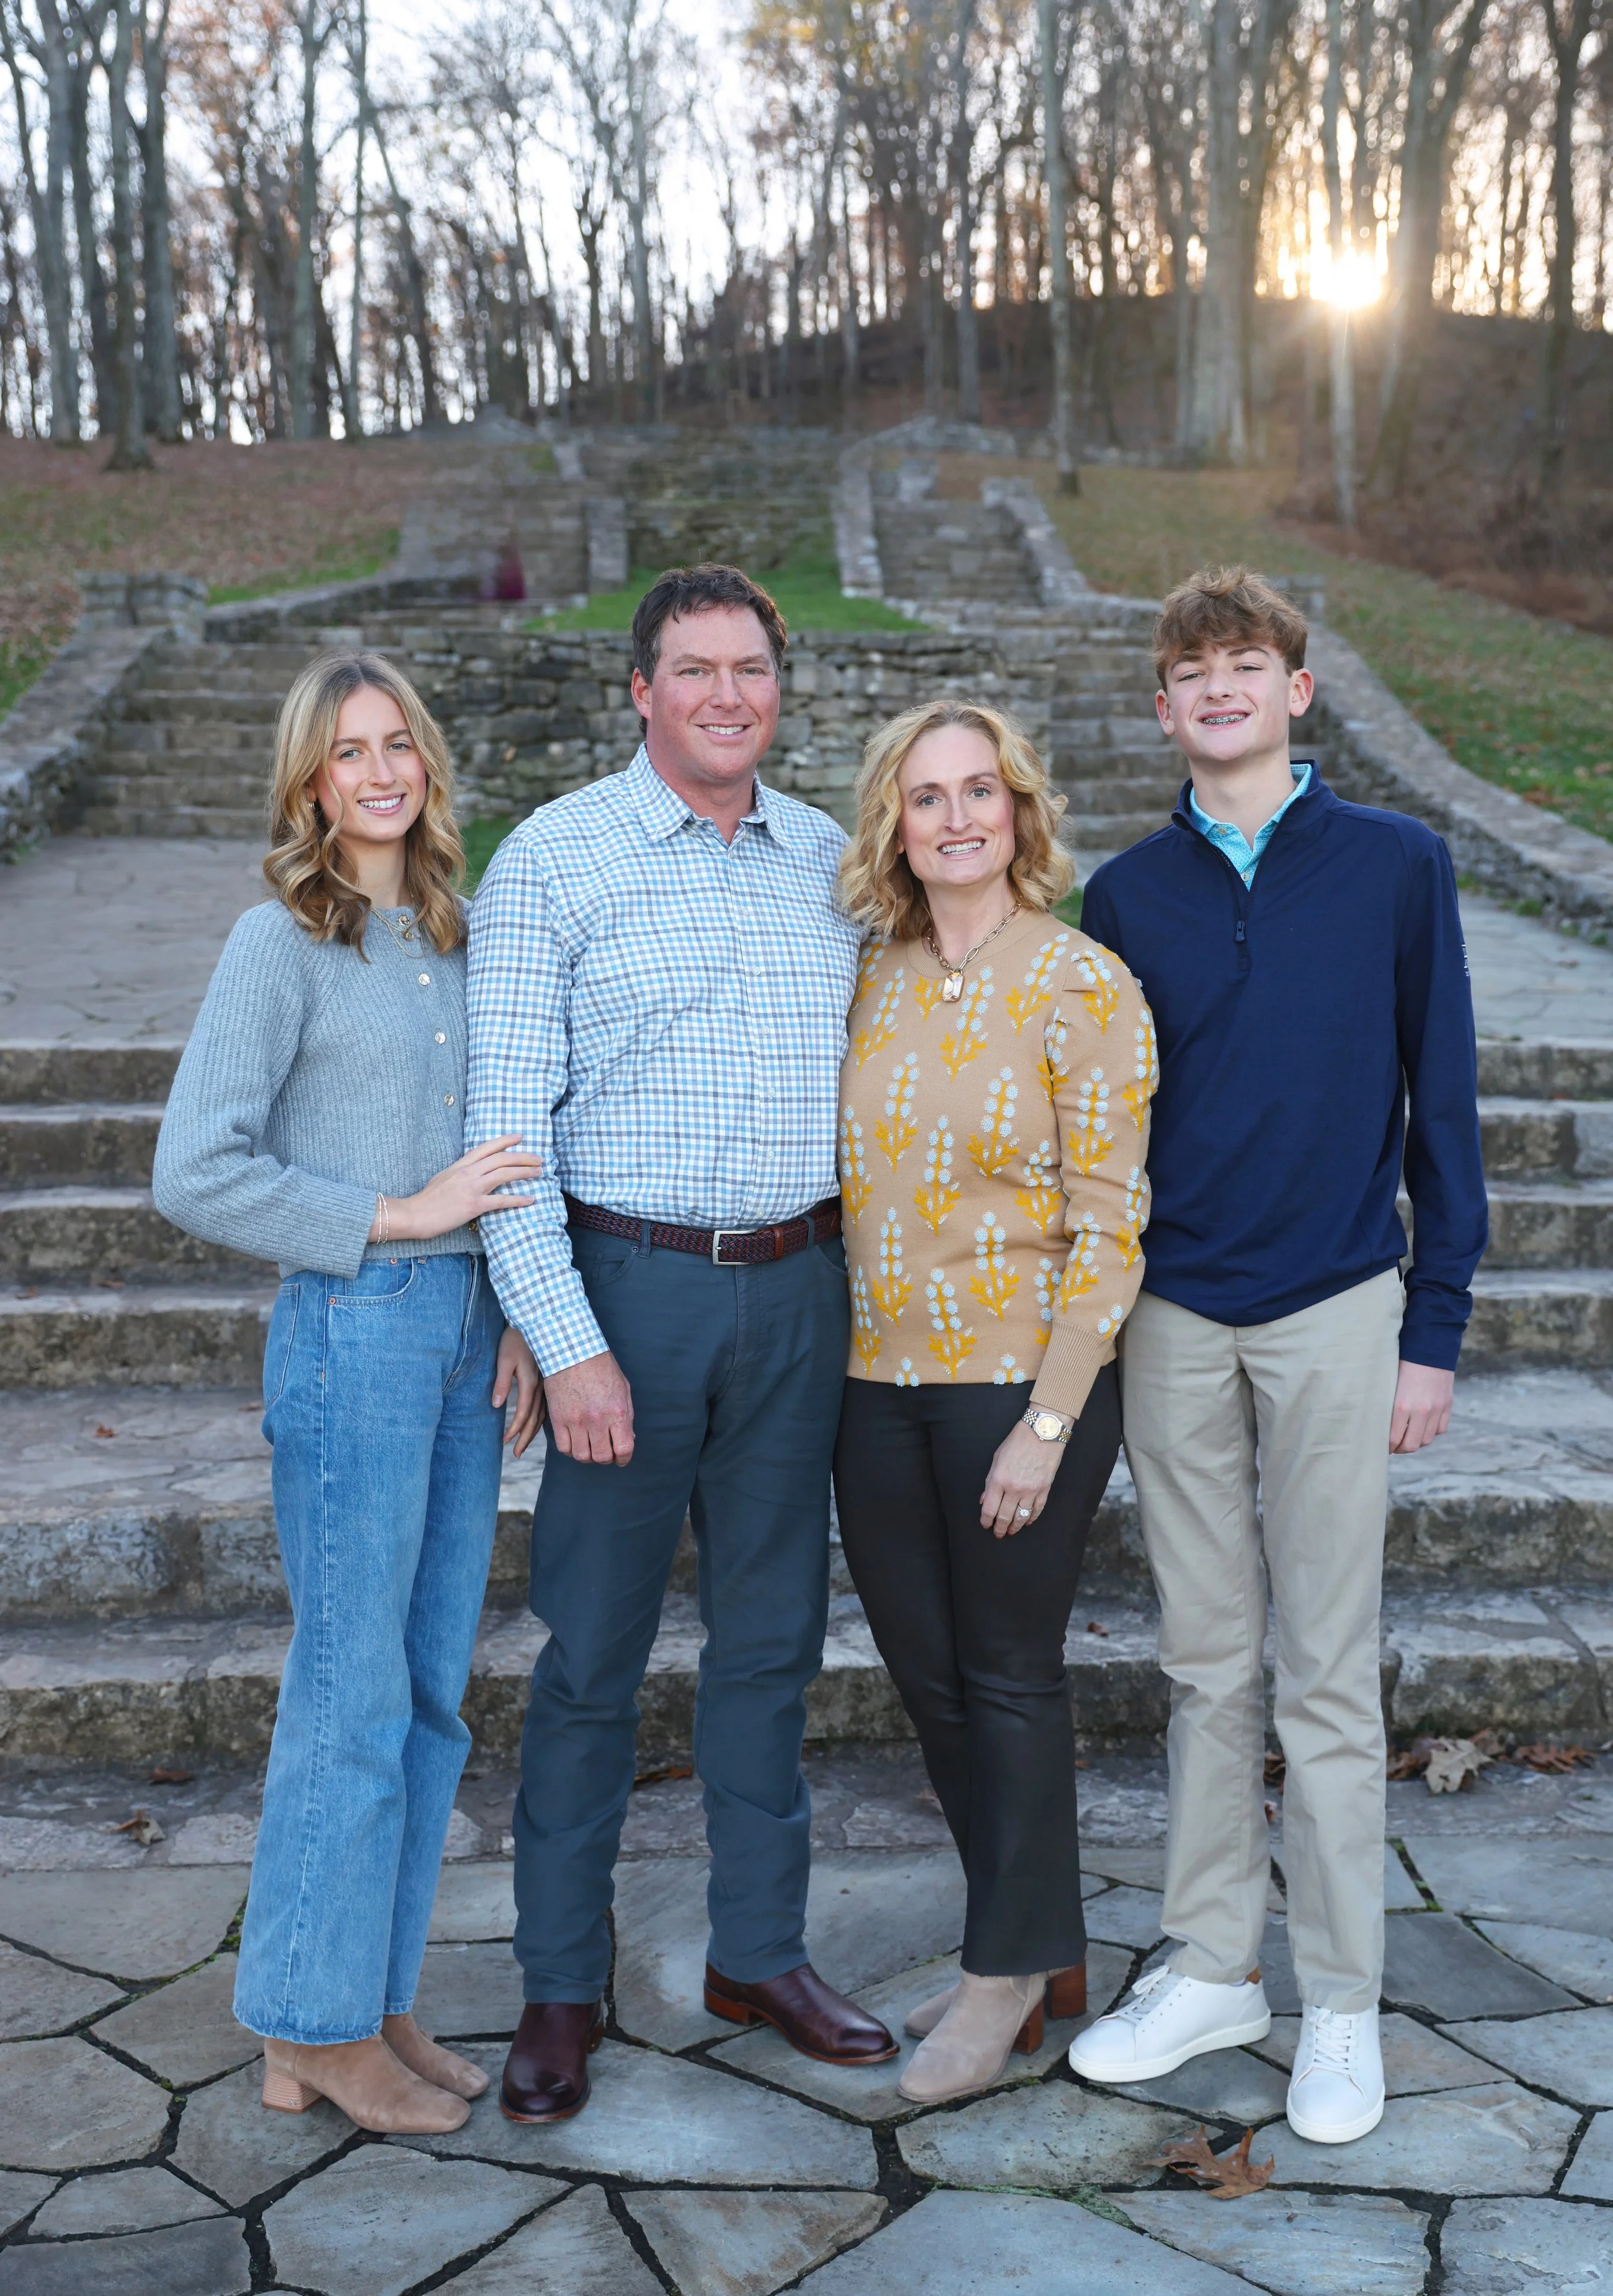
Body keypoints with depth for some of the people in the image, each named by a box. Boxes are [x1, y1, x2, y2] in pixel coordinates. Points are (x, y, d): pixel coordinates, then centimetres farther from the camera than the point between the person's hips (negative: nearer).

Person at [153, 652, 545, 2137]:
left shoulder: (457, 937, 12)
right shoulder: (283, 944, -7)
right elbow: (194, 1175, -12)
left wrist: (516, 1313, 6)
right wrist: (400, 1216, -13)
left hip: (466, 1327, 7)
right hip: (354, 1331, -6)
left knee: (434, 1688, 11)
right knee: (353, 1693, 0)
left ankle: (378, 2002, 25)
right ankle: (313, 2030, 16)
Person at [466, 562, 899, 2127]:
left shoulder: (829, 859, 9)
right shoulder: (554, 859, -5)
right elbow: (509, 1116, -9)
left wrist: (869, 1278, 8)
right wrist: (565, 1341, -15)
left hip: (797, 1290, 4)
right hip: (631, 1287, -4)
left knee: (773, 1633, 13)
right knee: (593, 1649, 4)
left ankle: (759, 1951, 29)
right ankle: (561, 1985, 20)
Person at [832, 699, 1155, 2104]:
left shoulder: (1084, 988, -10)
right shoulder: (876, 978, 6)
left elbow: (1109, 1226, -12)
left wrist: (1047, 1421, -15)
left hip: (1022, 1379, -6)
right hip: (878, 1380, 6)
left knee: (1008, 1674, 6)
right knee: (927, 1671, 13)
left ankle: (1011, 1972, 26)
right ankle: (1050, 1953, 33)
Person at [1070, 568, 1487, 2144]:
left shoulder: (1396, 866, -1)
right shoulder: (1128, 894, 6)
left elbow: (1442, 1105, 1)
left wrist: (1435, 1325, -2)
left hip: (1336, 1313, -2)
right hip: (1174, 1318, 3)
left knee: (1326, 1674, 4)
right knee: (1205, 1661, 12)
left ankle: (1341, 2004, 18)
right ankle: (1211, 1969, 26)